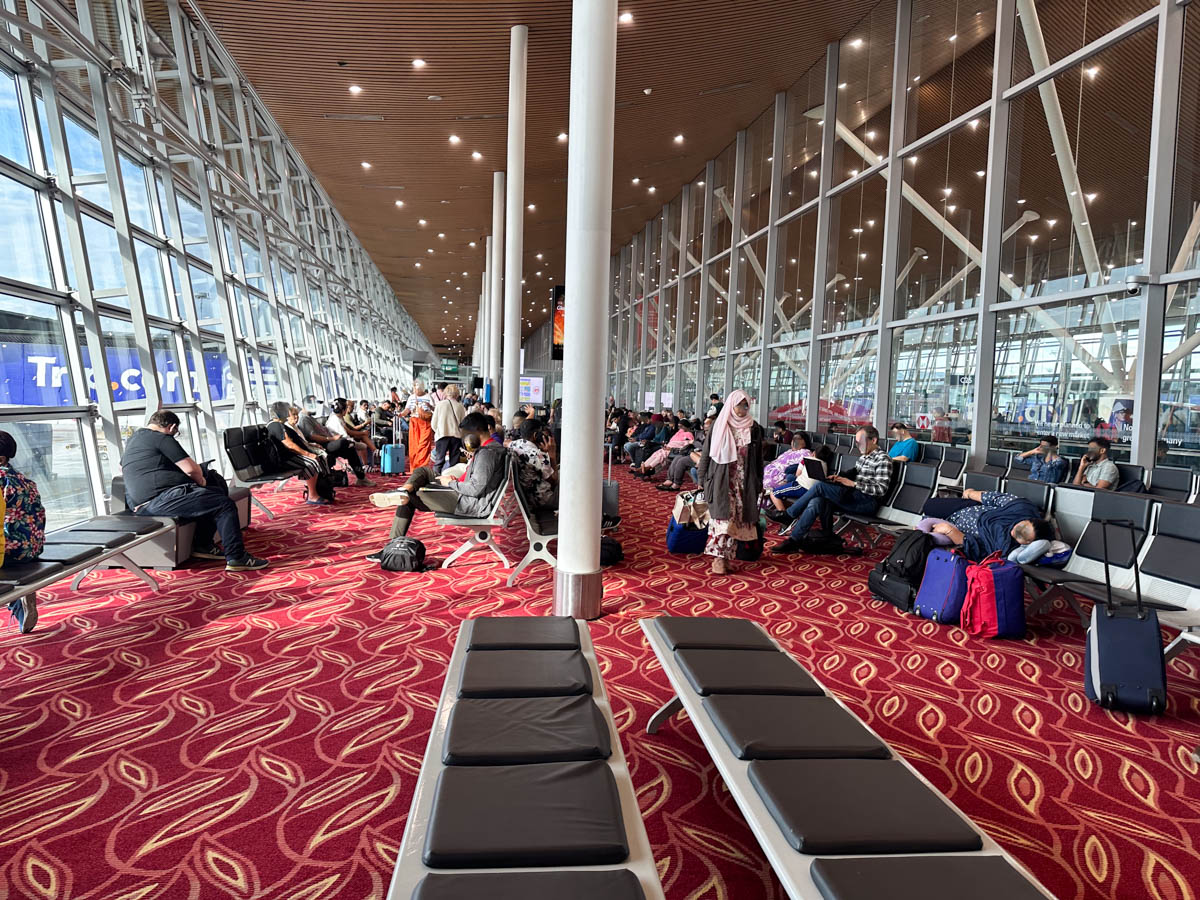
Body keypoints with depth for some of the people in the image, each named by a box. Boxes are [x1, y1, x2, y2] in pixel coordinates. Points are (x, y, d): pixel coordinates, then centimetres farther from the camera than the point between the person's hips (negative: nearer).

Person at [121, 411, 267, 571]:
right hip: (162, 500, -11)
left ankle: (203, 545, 19)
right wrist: (201, 480, 8)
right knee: (226, 505, -11)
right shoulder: (162, 438, -7)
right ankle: (236, 558, -15)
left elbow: (122, 469, 41)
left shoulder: (132, 439, 22)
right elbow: (191, 469, -14)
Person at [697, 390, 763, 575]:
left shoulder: (754, 428, 6)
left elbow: (758, 458, 10)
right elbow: (706, 453, 3)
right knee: (722, 517, -10)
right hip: (721, 480, -2)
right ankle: (718, 557, -6)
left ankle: (726, 556, 11)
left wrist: (758, 483, 8)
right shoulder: (719, 427, 0)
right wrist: (702, 479, 0)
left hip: (744, 482, 3)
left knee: (735, 519, 3)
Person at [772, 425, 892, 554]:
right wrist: (839, 477, 8)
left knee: (820, 486, -21)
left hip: (868, 501, -8)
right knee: (816, 502, -19)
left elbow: (881, 489, -16)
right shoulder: (863, 457, 19)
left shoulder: (882, 459, -8)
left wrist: (853, 484, -18)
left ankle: (789, 514, -10)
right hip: (854, 497, 8)